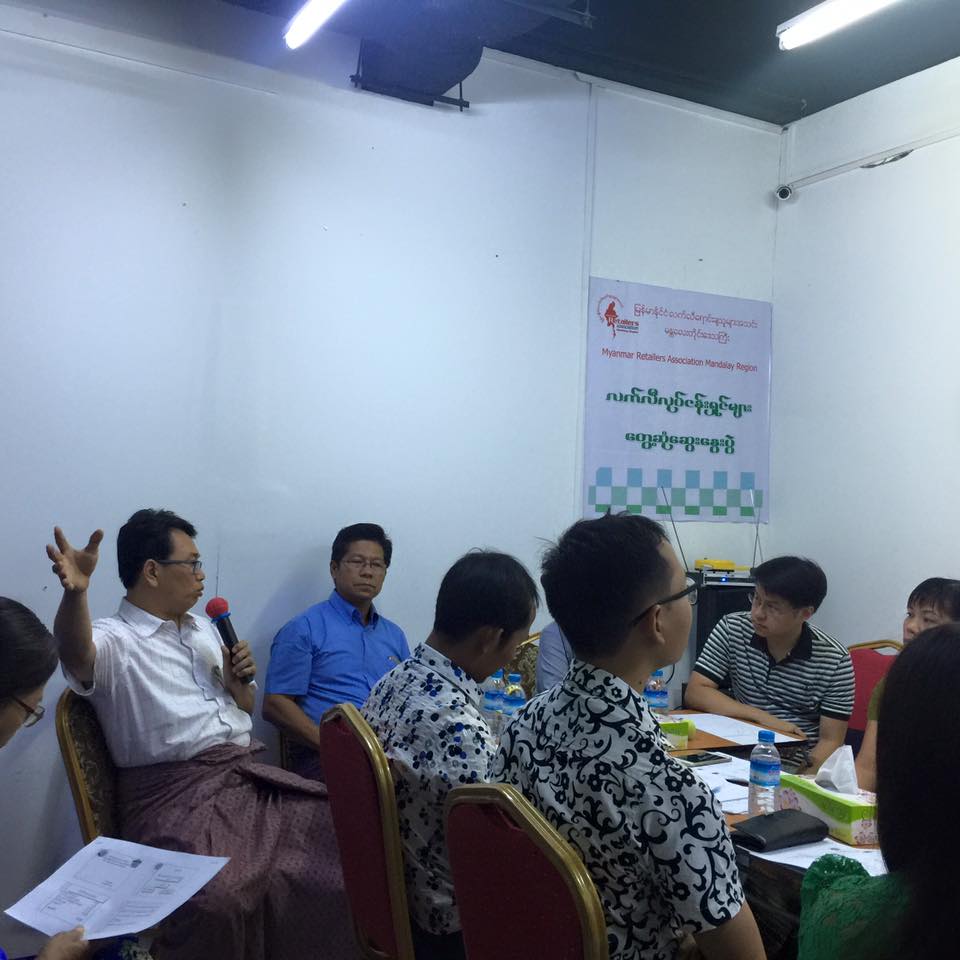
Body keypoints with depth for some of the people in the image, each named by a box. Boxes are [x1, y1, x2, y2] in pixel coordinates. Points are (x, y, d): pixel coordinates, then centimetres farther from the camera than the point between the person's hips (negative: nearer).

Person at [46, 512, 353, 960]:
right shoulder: (114, 640, -2)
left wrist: (240, 681, 7)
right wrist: (75, 591, -48)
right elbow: (76, 652, -28)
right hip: (176, 794, -7)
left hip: (247, 776, 7)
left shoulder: (204, 630, 22)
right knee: (215, 899, -35)